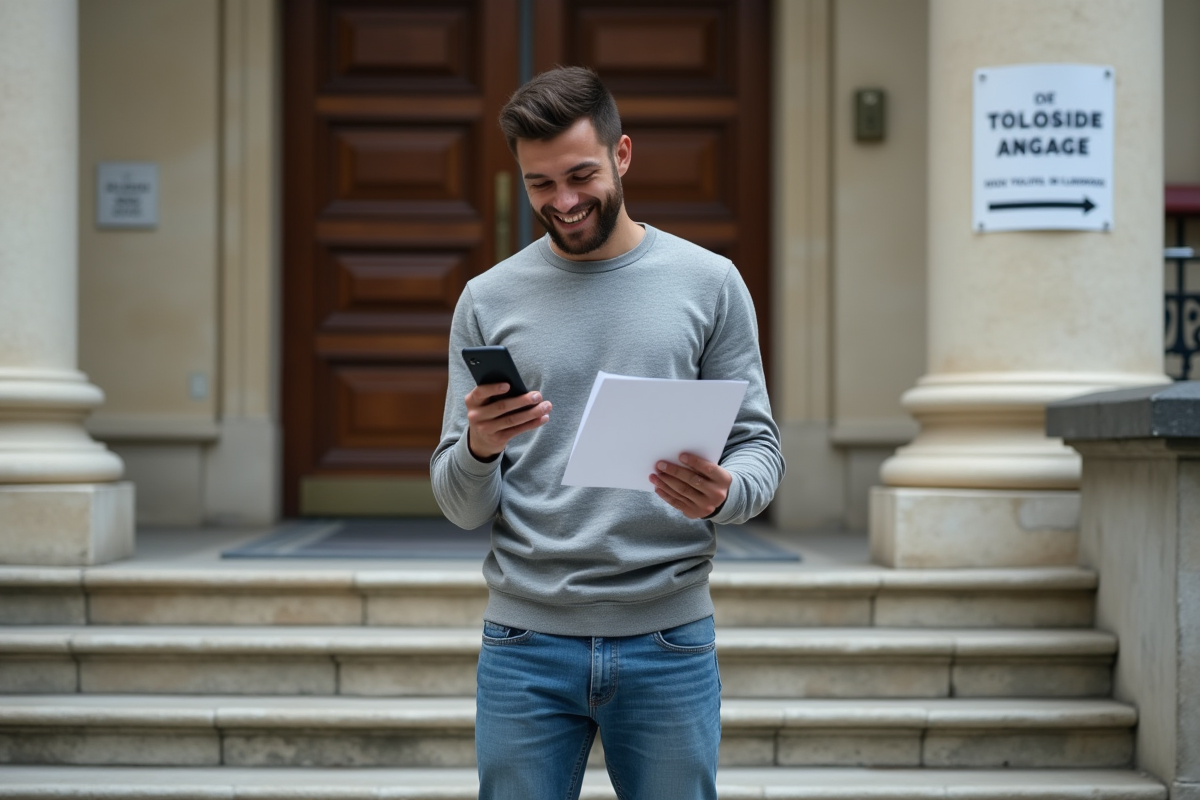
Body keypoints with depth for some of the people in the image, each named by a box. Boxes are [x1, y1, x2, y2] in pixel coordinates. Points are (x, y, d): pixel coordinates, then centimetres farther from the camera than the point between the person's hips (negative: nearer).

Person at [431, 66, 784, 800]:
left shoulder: (709, 283, 3)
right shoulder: (488, 300, 4)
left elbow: (760, 447, 3)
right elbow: (464, 510, 4)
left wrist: (724, 493, -20)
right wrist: (478, 450, -19)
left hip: (667, 641, 0)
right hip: (526, 640, 1)